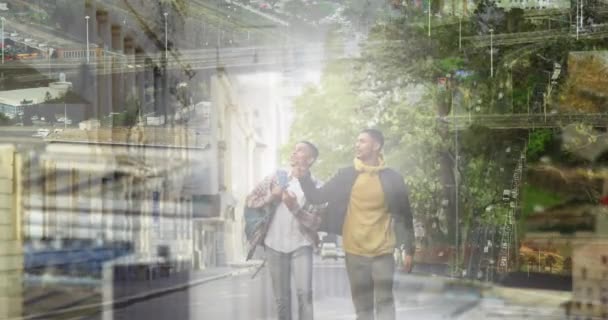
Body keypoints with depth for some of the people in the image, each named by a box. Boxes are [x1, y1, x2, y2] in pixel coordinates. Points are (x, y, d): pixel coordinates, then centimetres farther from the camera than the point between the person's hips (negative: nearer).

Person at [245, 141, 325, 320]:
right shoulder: (276, 178, 6)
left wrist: (295, 207, -21)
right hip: (275, 245, 2)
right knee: (281, 298, 7)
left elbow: (315, 222, -8)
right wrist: (271, 196, -10)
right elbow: (250, 201, 6)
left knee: (304, 293, -14)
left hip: (301, 245, -2)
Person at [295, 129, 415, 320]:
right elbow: (318, 197, 5)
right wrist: (305, 179, -12)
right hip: (355, 252, 2)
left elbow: (404, 215, 3)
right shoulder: (346, 176, 4)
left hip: (383, 252, -2)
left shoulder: (391, 178, -1)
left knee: (384, 302, -3)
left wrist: (408, 249, 1)